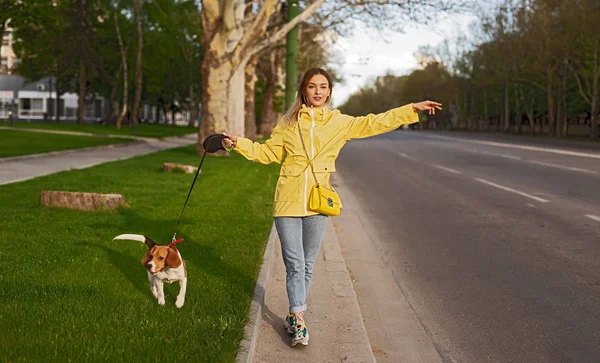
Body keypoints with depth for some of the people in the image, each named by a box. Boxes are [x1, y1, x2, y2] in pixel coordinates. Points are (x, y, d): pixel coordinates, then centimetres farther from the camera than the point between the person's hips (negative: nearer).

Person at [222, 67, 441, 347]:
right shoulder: (288, 123, 6)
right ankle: (299, 323, -1)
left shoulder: (339, 123, 6)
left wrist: (413, 109, 9)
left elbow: (374, 123, 10)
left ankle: (294, 315, 25)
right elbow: (267, 152, 13)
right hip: (288, 202, -1)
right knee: (295, 265, -4)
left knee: (307, 265, 10)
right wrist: (238, 144, 2)